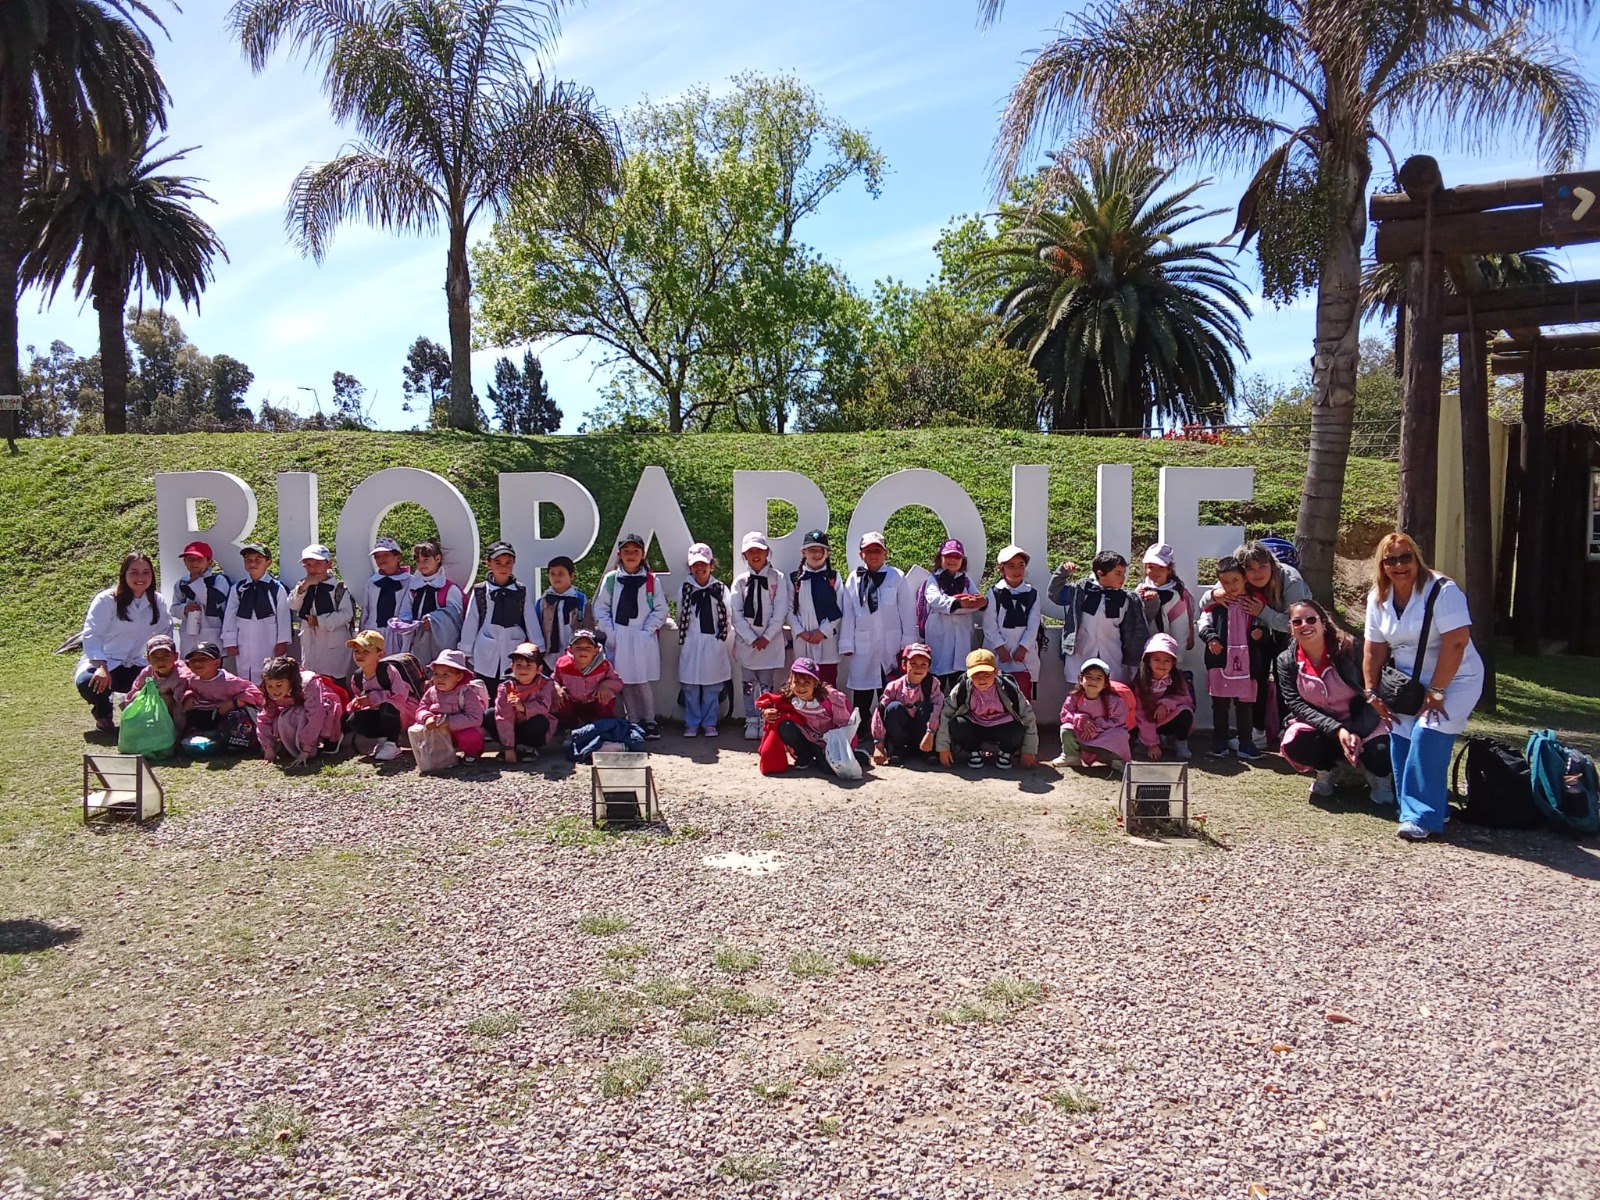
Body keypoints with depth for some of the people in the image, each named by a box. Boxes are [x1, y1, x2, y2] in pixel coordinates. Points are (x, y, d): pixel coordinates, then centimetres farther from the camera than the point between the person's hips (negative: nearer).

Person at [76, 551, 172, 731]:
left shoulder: (157, 602, 2)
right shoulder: (106, 600, -11)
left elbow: (165, 635, 6)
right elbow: (91, 635, -18)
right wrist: (101, 667, -32)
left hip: (133, 665, 3)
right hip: (100, 663, -3)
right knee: (88, 683, -37)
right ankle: (103, 714, 2)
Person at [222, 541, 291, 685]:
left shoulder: (277, 588, -4)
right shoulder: (238, 588, 4)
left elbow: (283, 615, -4)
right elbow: (229, 616, 6)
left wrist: (282, 641, -6)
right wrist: (230, 642, 3)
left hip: (269, 644, -3)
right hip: (245, 645, 3)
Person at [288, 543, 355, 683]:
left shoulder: (338, 587, -10)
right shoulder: (302, 586, 8)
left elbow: (346, 614, -16)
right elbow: (293, 606, -5)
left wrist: (319, 621, -15)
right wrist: (304, 586, -17)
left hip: (333, 643, -5)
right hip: (310, 641, 6)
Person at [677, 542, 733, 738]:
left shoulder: (720, 588, 1)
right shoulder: (685, 589, 3)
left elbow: (727, 618, 6)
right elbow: (680, 617, 8)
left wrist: (722, 636, 1)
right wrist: (683, 638, 5)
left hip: (714, 643, 0)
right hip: (691, 643, 0)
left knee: (712, 687, 5)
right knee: (690, 687, 4)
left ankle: (709, 723, 17)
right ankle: (692, 723, 15)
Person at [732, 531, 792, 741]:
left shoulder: (778, 578, 0)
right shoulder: (740, 580, 4)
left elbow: (780, 611, -5)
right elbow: (736, 613, -1)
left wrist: (766, 637, -11)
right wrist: (752, 639, -9)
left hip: (770, 641, -2)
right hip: (746, 641, 2)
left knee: (766, 685, 4)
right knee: (749, 685, 6)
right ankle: (751, 723, 15)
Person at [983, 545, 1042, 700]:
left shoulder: (1033, 593, 5)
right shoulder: (994, 593, -1)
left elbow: (1033, 625, 1)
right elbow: (990, 625, -4)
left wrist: (1023, 648, -8)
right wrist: (1000, 648, -9)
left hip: (1023, 652, 1)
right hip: (998, 651, -1)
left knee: (1024, 692, 0)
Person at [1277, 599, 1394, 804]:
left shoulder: (1348, 649, -15)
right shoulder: (1286, 661, -8)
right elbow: (1296, 704, -12)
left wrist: (1356, 732, -25)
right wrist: (1336, 730, -26)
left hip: (1361, 723, -1)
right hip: (1319, 726, 2)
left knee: (1382, 754, -31)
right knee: (1294, 745, -30)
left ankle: (1377, 776, 9)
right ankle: (1324, 770, 5)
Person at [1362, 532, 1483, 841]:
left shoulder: (1442, 590, -19)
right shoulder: (1378, 598, 0)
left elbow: (1456, 643, -25)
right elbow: (1374, 649, 4)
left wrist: (1436, 692, -23)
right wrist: (1373, 693, 1)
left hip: (1454, 679, -6)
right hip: (1409, 683, 6)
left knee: (1427, 737, -21)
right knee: (1400, 739, -3)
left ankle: (1423, 817, -15)